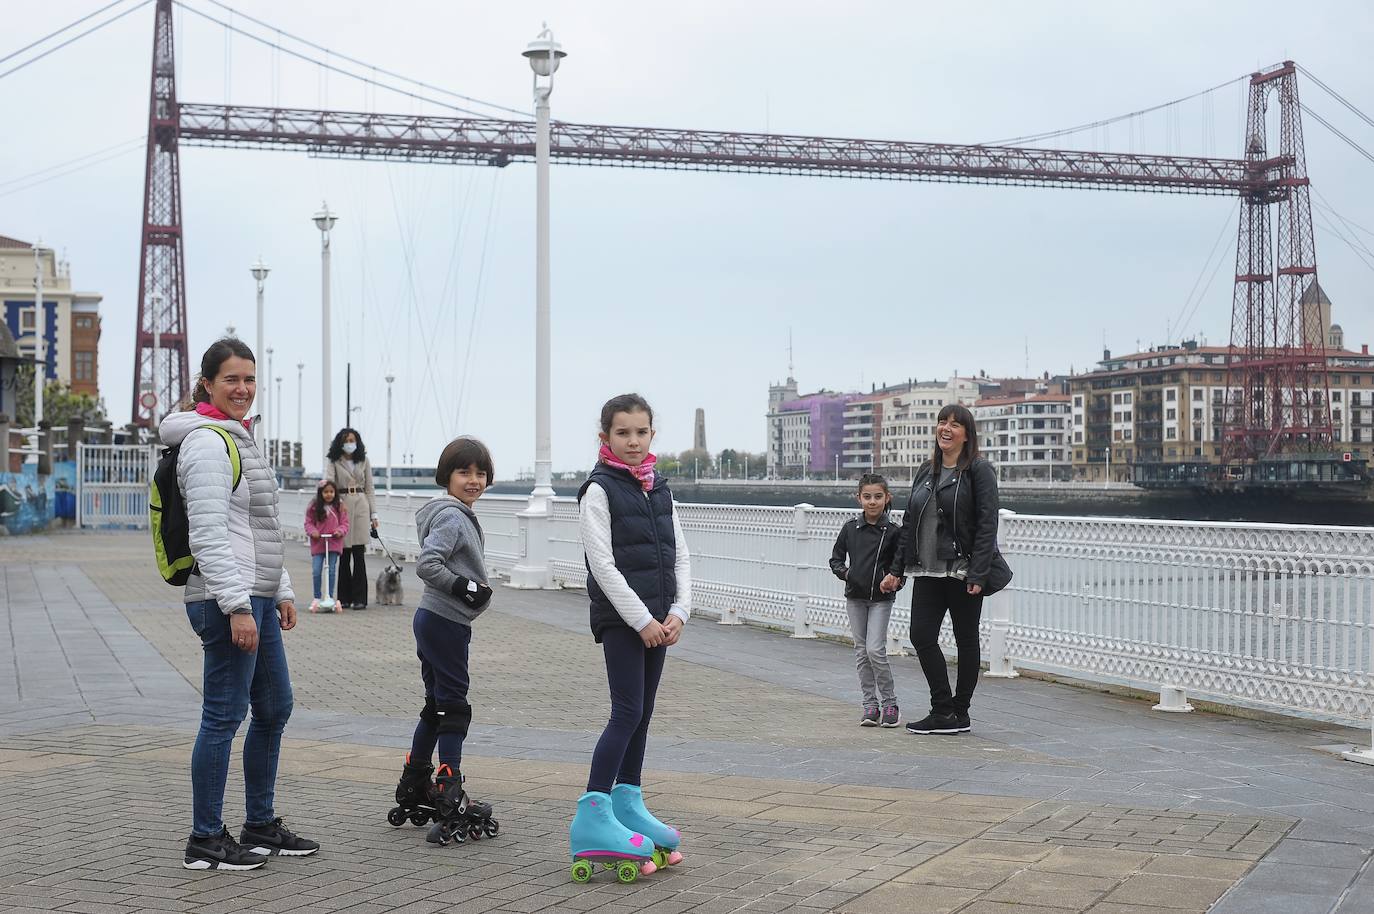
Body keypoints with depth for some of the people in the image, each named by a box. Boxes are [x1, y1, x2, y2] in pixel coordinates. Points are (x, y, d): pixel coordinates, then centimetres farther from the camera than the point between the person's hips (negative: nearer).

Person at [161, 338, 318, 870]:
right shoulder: (207, 442, -13)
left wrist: (281, 592, 22)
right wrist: (238, 605, -24)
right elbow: (209, 536, -20)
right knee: (223, 717, -4)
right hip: (225, 601, -10)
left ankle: (261, 826, 25)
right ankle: (205, 842, 5)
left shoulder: (239, 439, 18)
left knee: (275, 709, 15)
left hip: (256, 598, 10)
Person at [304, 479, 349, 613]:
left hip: (334, 543, 1)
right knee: (316, 571, -3)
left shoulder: (339, 508, 4)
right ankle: (317, 598, 9)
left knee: (332, 571, 3)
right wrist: (312, 531, -15)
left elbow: (344, 523, 5)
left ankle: (330, 597, 13)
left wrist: (340, 531, -15)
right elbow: (308, 522, 4)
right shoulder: (313, 508, 0)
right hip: (317, 543, -1)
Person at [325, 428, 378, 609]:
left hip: (360, 506, 1)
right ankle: (344, 598, 9)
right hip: (341, 506, -1)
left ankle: (359, 598, -4)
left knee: (359, 554, -5)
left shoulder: (364, 461, 11)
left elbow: (369, 489, 13)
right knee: (344, 554, 2)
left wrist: (373, 514, 8)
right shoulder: (334, 462, 5)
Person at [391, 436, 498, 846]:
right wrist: (466, 589, -21)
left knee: (436, 706, 17)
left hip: (433, 621, 10)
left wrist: (472, 590, 12)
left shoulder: (460, 515, 15)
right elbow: (427, 564, -26)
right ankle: (450, 800, -1)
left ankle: (414, 787, 25)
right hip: (446, 623, -10)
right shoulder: (452, 517, -16)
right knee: (454, 708, -5)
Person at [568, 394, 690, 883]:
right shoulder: (599, 490, -8)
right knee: (627, 713, -13)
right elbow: (603, 564, -14)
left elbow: (680, 556, 12)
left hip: (658, 619, 7)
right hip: (620, 618, -7)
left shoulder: (659, 490, 13)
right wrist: (642, 619, -16)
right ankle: (592, 818, -13)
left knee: (642, 714, 12)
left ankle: (628, 803, 23)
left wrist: (678, 612, -1)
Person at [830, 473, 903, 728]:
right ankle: (870, 705, 14)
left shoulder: (892, 531, -6)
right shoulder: (850, 527, 2)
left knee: (875, 650, -12)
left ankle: (890, 704, 1)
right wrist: (843, 572, -10)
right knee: (861, 652, 6)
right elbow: (836, 557, 9)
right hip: (855, 596, 4)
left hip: (881, 598, -4)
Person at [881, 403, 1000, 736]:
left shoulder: (979, 471, -6)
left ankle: (959, 713, 13)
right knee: (921, 636, -3)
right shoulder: (926, 472, 14)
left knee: (966, 641, 5)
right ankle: (944, 711, 4)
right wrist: (896, 569, 13)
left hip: (962, 571, -6)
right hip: (927, 571, 6)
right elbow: (909, 522, 17)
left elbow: (987, 525, -12)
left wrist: (977, 574, -20)